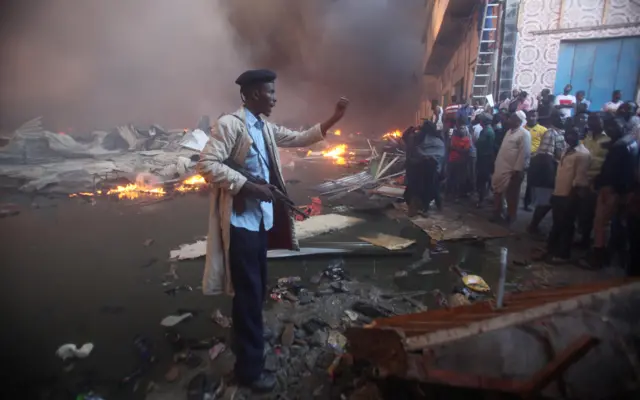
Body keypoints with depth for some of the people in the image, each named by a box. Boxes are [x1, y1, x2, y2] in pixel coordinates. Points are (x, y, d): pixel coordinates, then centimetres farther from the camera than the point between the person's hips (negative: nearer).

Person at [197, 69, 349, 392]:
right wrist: (249, 186, -22)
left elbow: (300, 139, 18)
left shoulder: (266, 129, 13)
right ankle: (250, 368, 17)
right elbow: (207, 164, -20)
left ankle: (248, 338, 45)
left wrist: (333, 119, 10)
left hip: (261, 218, 9)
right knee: (248, 294, 0)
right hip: (240, 221, -8)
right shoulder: (229, 124, -13)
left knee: (257, 289, 21)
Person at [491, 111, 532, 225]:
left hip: (512, 170, -8)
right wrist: (497, 165, 15)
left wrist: (517, 170, -21)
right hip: (501, 168, 8)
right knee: (498, 192, 14)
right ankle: (497, 214, 26)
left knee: (511, 195, 6)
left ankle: (511, 216, 20)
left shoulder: (524, 134, -12)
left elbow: (524, 153, -18)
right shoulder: (510, 131, 14)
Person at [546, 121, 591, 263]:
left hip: (569, 196, -8)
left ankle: (563, 254, 15)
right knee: (557, 224, 18)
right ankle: (551, 249, 29)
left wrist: (573, 196, -16)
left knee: (566, 226, 3)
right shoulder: (567, 150, 14)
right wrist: (555, 191, 16)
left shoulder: (583, 153, -14)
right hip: (558, 193, 8)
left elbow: (580, 178, -16)